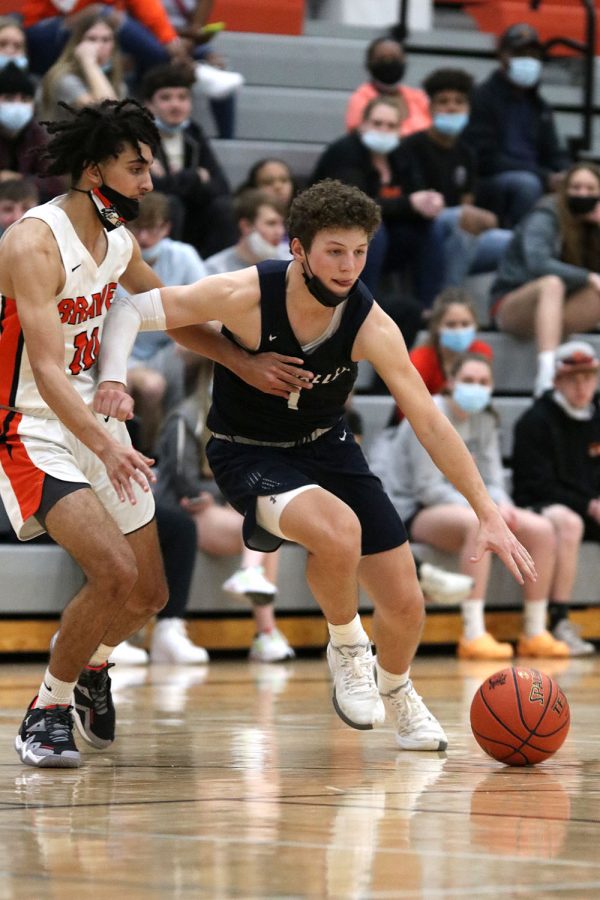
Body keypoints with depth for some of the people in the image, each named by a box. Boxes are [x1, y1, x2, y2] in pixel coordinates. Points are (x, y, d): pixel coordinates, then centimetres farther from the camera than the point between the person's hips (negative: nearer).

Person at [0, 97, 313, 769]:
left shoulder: (118, 242, 3)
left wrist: (248, 366, 10)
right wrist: (105, 445, -45)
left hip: (101, 426, 8)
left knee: (148, 594, 10)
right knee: (114, 571, -25)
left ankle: (91, 666, 41)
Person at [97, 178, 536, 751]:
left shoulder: (370, 326, -20)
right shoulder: (246, 296, -26)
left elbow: (430, 424, -17)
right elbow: (131, 310, -20)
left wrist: (489, 515, -19)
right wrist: (113, 378, -39)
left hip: (327, 446, 4)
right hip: (248, 452, -4)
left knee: (406, 605, 2)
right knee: (339, 531, -36)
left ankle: (397, 694, 38)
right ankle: (347, 649, -5)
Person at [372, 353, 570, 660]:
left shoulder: (484, 421, 9)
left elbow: (492, 480, 7)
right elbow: (427, 488, -19)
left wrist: (503, 506, -17)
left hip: (457, 505, 8)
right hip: (409, 511, -8)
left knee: (541, 529, -9)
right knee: (476, 522, -39)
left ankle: (534, 634, -4)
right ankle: (473, 635, -42)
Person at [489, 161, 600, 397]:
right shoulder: (545, 219, -12)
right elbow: (537, 264, -30)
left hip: (557, 311, 6)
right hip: (511, 307, -6)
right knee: (552, 284, -38)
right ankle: (546, 375, -56)